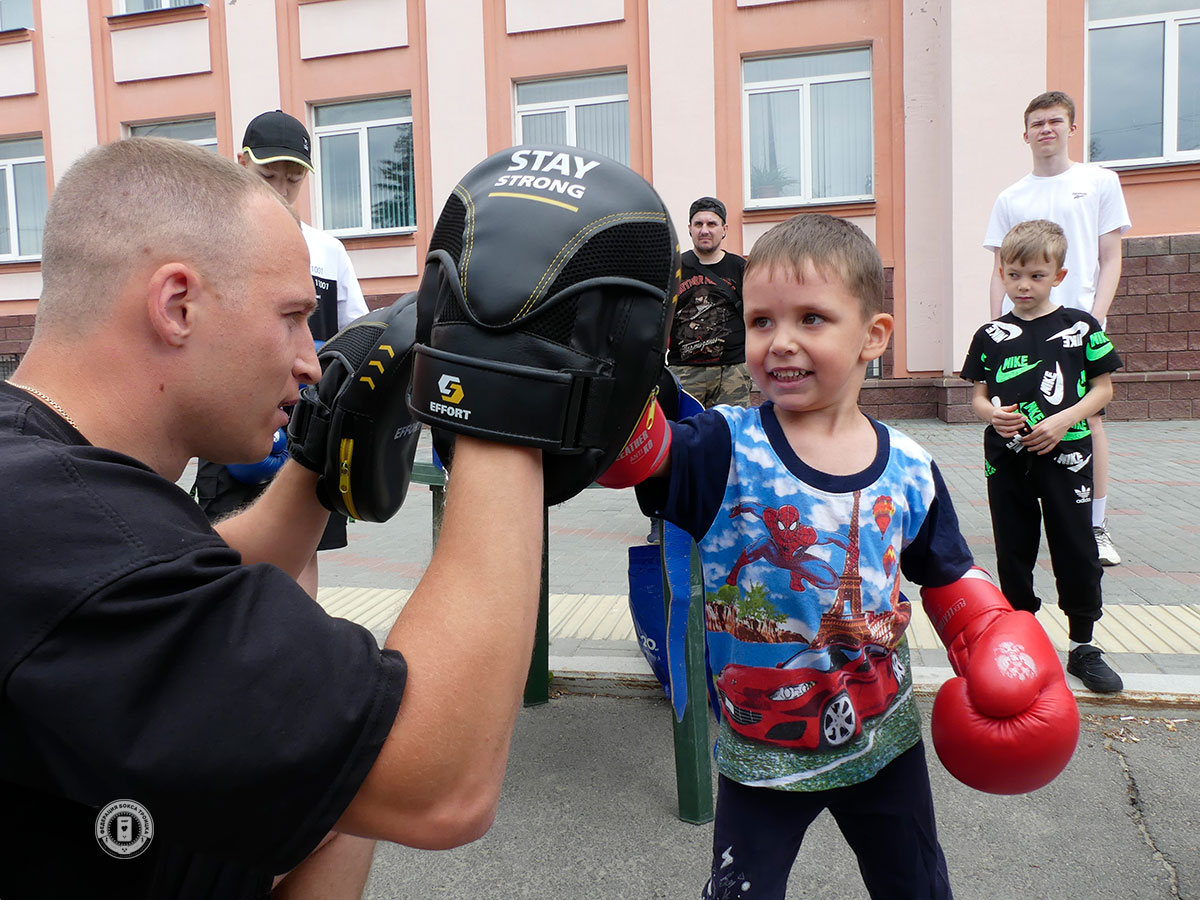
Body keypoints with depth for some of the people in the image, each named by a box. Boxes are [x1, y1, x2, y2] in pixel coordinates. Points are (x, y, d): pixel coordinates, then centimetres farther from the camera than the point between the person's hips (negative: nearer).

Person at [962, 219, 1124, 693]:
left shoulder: (1081, 327, 0)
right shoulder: (991, 336, 4)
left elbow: (1103, 388, 2)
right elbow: (978, 396, 7)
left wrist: (1063, 420, -13)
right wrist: (992, 414, -15)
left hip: (1065, 457, -1)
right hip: (1007, 459, 2)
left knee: (1077, 552, 5)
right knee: (1013, 552, 9)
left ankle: (1083, 646, 21)